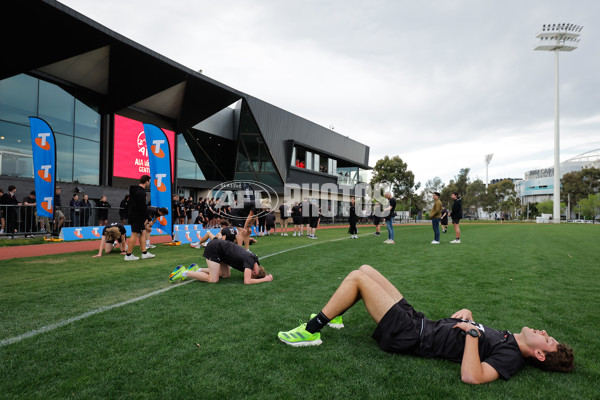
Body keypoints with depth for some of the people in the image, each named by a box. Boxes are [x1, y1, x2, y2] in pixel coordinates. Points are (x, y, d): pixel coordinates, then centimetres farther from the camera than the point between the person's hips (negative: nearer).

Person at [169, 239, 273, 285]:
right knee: (213, 279, -12)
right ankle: (184, 273, -1)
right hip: (214, 249, -9)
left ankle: (196, 269, 13)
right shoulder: (250, 260, -23)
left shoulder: (254, 258, 1)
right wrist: (265, 279, -21)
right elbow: (247, 281, -31)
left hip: (220, 246, 9)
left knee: (226, 274, 7)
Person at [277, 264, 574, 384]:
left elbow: (471, 376, -31)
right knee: (365, 270, 8)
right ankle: (332, 316, 26)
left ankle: (310, 332, -3)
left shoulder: (510, 356, -13)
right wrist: (465, 314, 5)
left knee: (357, 277, -17)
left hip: (409, 336, -9)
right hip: (419, 320, 9)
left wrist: (472, 333, -24)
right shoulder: (507, 338, 12)